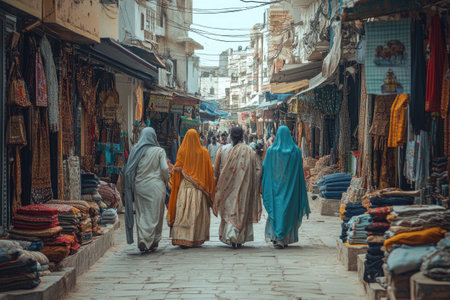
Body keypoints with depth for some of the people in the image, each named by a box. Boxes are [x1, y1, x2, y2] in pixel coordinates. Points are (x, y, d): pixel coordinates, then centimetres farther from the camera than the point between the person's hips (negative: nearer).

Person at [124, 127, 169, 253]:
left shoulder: (135, 150, 3)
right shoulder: (159, 151, -4)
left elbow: (129, 171, 1)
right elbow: (165, 169, -8)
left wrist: (133, 185, 8)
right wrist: (165, 182, 9)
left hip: (139, 186, 3)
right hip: (155, 186, -2)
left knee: (142, 214, 8)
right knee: (154, 214, 5)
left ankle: (142, 240, -3)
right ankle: (153, 242, 2)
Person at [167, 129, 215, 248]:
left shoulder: (182, 151, -3)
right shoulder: (204, 152, 0)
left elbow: (177, 169, -4)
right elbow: (209, 171, 4)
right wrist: (210, 190, 11)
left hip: (184, 186, -1)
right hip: (199, 188, 1)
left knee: (183, 212, -1)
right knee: (198, 213, 7)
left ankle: (182, 238, -9)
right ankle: (197, 238, 10)